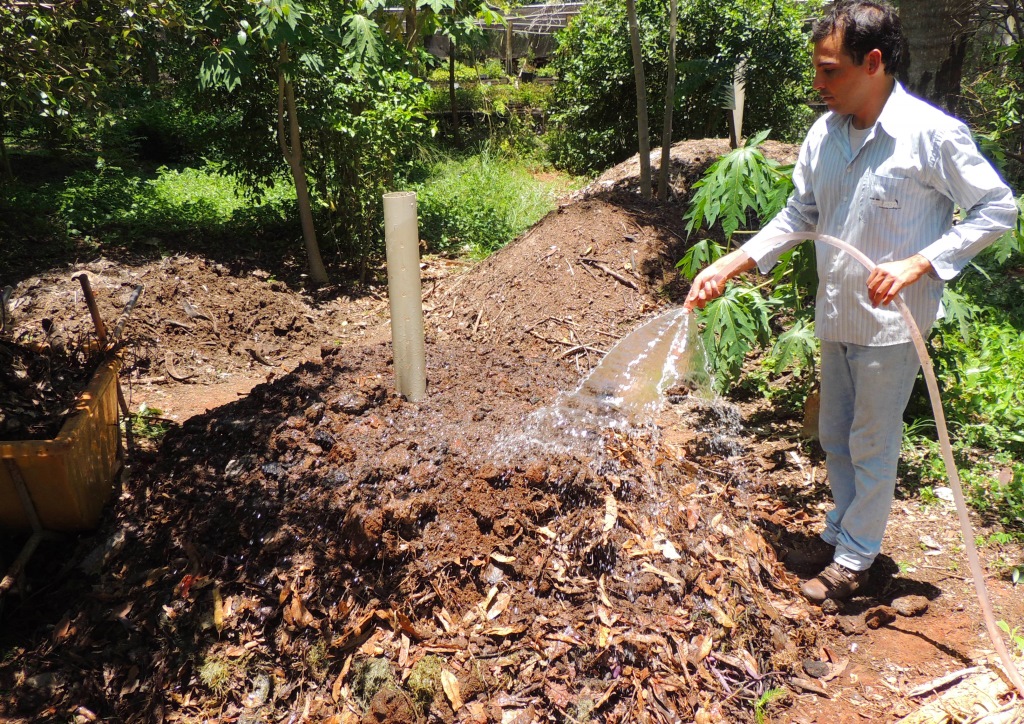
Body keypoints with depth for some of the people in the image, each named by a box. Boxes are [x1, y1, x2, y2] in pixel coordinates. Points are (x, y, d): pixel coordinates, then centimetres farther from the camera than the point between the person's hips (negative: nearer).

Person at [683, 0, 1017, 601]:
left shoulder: (931, 133, -17)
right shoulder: (824, 134, 0)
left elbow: (999, 208, -9)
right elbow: (799, 215, 9)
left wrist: (918, 264, -21)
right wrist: (729, 266, 0)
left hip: (891, 322, -6)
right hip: (836, 317, 6)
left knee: (872, 445, 9)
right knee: (835, 436, 19)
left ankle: (856, 556, 28)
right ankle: (843, 528, 41)